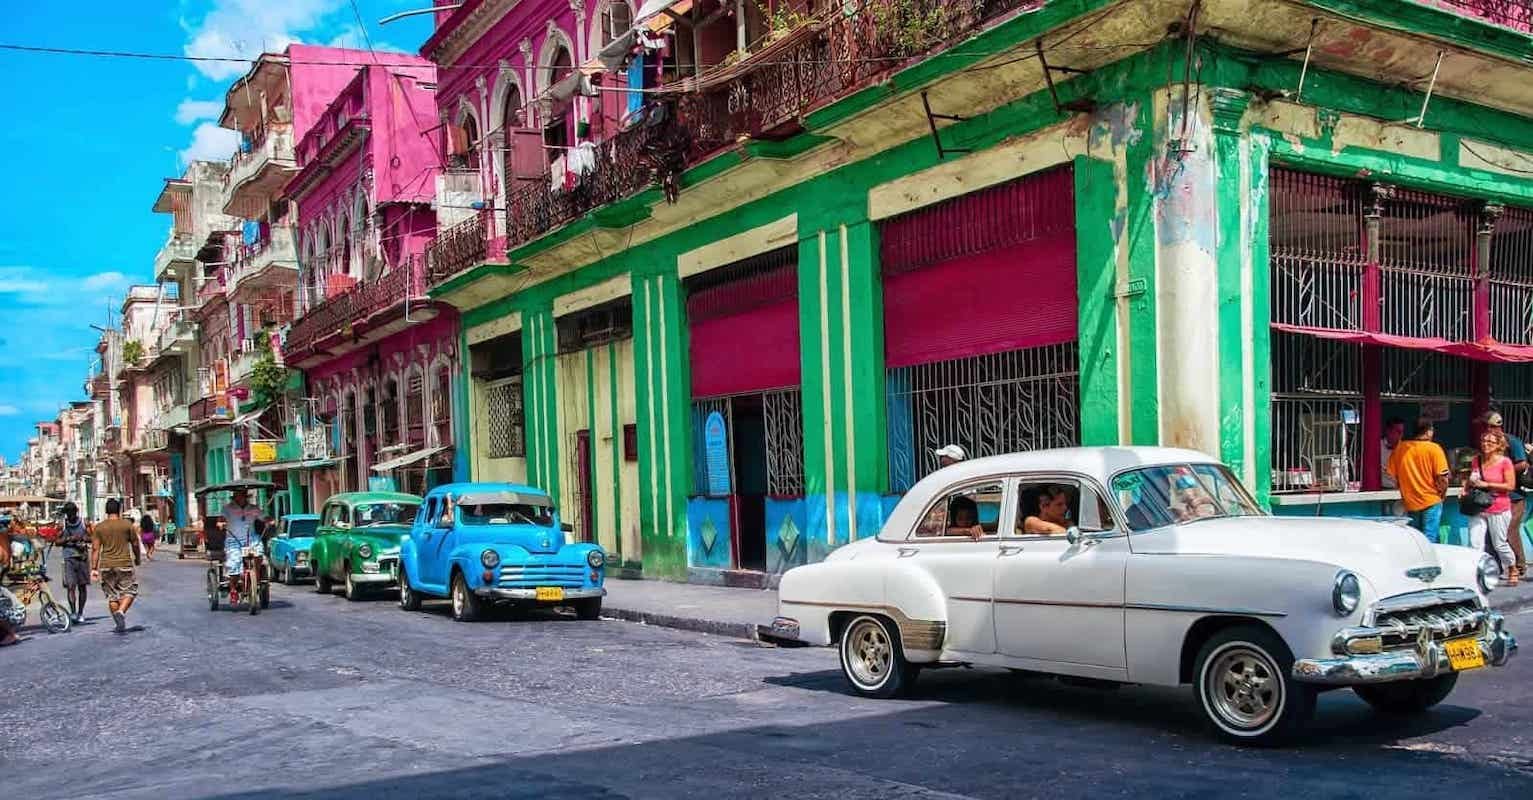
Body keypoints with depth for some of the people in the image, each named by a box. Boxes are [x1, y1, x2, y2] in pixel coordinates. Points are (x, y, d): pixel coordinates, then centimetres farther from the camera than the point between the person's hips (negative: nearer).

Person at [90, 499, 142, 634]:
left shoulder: (99, 527, 4)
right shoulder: (127, 525, -1)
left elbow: (95, 548, 0)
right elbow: (135, 544, 5)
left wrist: (94, 568, 2)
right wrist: (137, 559, 22)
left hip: (106, 566, 3)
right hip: (124, 564, -3)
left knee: (112, 596, 11)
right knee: (129, 591, 7)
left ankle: (120, 625, 13)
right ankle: (121, 612, -18)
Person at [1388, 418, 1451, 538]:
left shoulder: (1400, 448, 1)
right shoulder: (1434, 449, -10)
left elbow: (1392, 474, 4)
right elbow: (1442, 478, -12)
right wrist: (1442, 494, 6)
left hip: (1409, 502, 4)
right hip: (1431, 502, -4)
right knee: (1428, 539, -1)